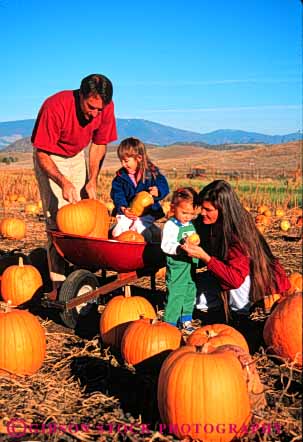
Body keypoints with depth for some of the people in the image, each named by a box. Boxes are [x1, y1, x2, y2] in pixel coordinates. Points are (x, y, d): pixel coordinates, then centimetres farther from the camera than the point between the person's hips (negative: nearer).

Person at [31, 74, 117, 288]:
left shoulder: (106, 107, -18)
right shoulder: (55, 107, -34)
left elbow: (99, 144, -3)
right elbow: (41, 154, -28)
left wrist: (92, 181, -13)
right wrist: (63, 182, -42)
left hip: (77, 155, 5)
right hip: (50, 157, -5)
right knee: (58, 215, -15)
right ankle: (59, 278, -12)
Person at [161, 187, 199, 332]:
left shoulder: (191, 225, 10)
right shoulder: (170, 225, -15)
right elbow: (165, 245, -24)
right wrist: (180, 248, -35)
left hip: (190, 267, 8)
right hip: (176, 268, -8)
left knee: (190, 294, 18)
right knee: (175, 295, -5)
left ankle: (186, 320, 33)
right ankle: (170, 324, 7)